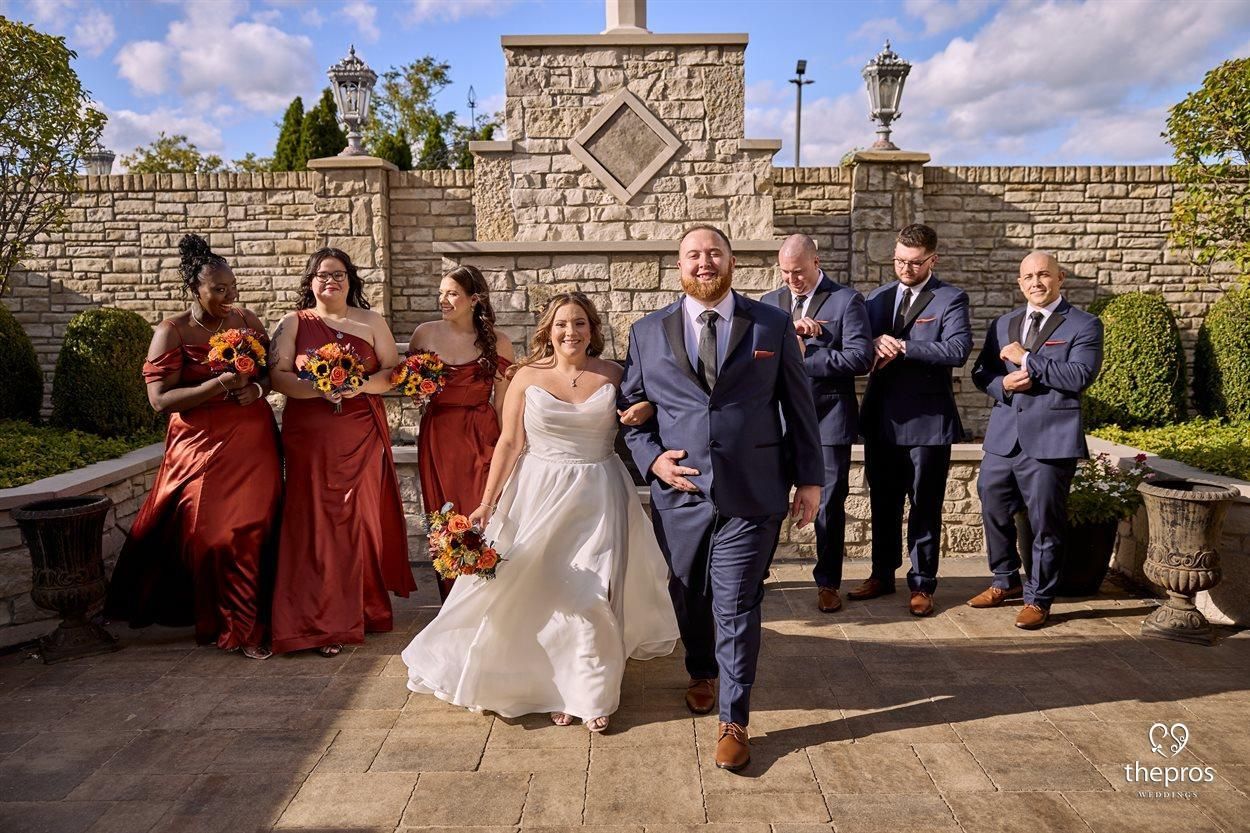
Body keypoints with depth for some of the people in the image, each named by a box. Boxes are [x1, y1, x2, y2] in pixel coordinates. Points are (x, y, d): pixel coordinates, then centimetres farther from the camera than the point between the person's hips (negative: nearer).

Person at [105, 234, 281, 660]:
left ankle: (247, 626, 15)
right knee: (208, 535, -4)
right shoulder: (172, 332, -6)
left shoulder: (247, 320, 6)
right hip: (201, 446, -3)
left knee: (252, 532, 1)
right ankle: (224, 624, 12)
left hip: (253, 441, 3)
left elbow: (273, 369, 14)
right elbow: (161, 399, -11)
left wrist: (257, 389, -8)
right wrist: (219, 385, -22)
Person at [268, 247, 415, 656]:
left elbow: (394, 372, 5)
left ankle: (367, 609, 14)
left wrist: (361, 385, -14)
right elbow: (278, 375, -2)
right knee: (317, 523, -2)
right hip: (310, 438, -1)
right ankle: (324, 624, 4)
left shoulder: (371, 322, 11)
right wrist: (319, 388, -19)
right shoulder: (293, 324, 9)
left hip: (363, 438, 1)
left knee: (365, 519, 0)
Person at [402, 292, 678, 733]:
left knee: (592, 596, 0)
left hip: (598, 498, 0)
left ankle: (592, 693, 19)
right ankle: (555, 688, 25)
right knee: (539, 592, 6)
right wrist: (487, 503, -4)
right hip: (540, 495, 0)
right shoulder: (527, 377, -1)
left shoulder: (613, 375, 1)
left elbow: (645, 406, 13)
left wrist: (646, 409, -12)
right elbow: (509, 442, 0)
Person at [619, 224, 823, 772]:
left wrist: (809, 478, 5)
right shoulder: (648, 332, 6)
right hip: (678, 492, 2)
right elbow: (630, 408, 11)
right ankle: (701, 675, 46)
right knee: (688, 599, 18)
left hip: (751, 495, -2)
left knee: (736, 609, 1)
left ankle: (733, 721, 16)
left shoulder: (773, 325, 3)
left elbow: (799, 407, 6)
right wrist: (651, 458, -6)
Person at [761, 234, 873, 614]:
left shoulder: (847, 300, -4)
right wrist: (787, 330, -17)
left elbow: (860, 358, -14)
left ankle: (828, 582, 20)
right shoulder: (769, 302, 10)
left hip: (828, 418, -3)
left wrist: (801, 361, -15)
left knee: (830, 505, 6)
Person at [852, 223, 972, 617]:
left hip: (927, 420, -5)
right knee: (882, 503, 15)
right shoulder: (877, 297, 11)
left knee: (925, 507, 5)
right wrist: (873, 343, -12)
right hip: (881, 418, 5)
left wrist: (903, 347, -21)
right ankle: (882, 575, 29)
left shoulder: (951, 299, -5)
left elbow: (958, 349, -19)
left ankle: (922, 585, 18)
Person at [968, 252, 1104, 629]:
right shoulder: (1003, 324, 15)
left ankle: (1038, 598, 19)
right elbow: (980, 372, 13)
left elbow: (1079, 376, -15)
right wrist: (1003, 384, -8)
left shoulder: (1084, 325, -1)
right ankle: (1006, 581, 35)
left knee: (1045, 523, 3)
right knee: (994, 512, 15)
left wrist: (1026, 359, -14)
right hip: (1002, 438, 5)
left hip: (1049, 439, -5)